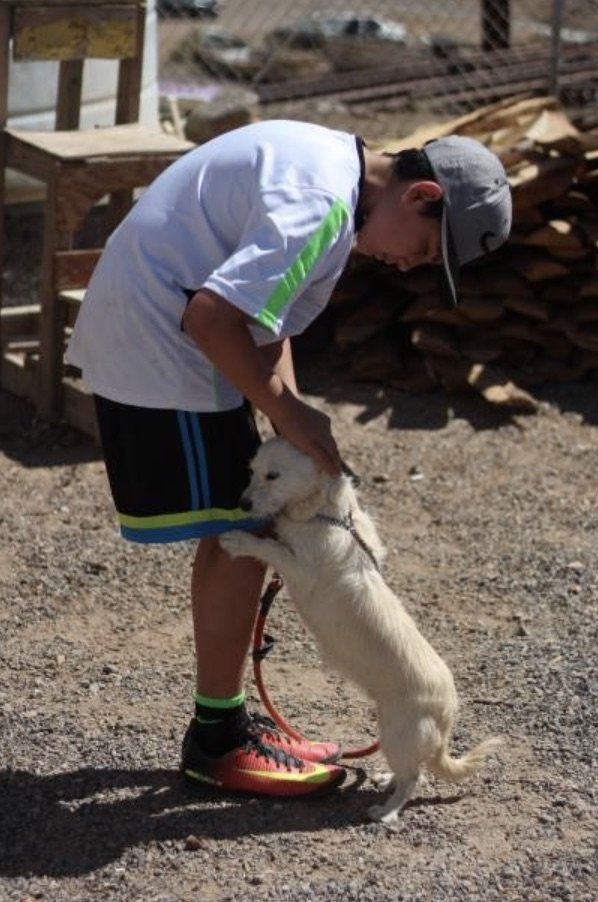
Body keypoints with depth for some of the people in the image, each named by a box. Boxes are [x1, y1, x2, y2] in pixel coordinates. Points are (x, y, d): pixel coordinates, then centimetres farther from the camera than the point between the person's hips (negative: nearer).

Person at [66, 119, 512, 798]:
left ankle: (223, 719, 24)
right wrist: (286, 411, -18)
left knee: (234, 530, 15)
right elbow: (210, 314, -29)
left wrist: (292, 414, 3)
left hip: (138, 328, 11)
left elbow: (266, 309, 14)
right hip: (159, 344, -11)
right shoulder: (322, 204, -23)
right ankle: (217, 738, 8)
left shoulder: (330, 161, 10)